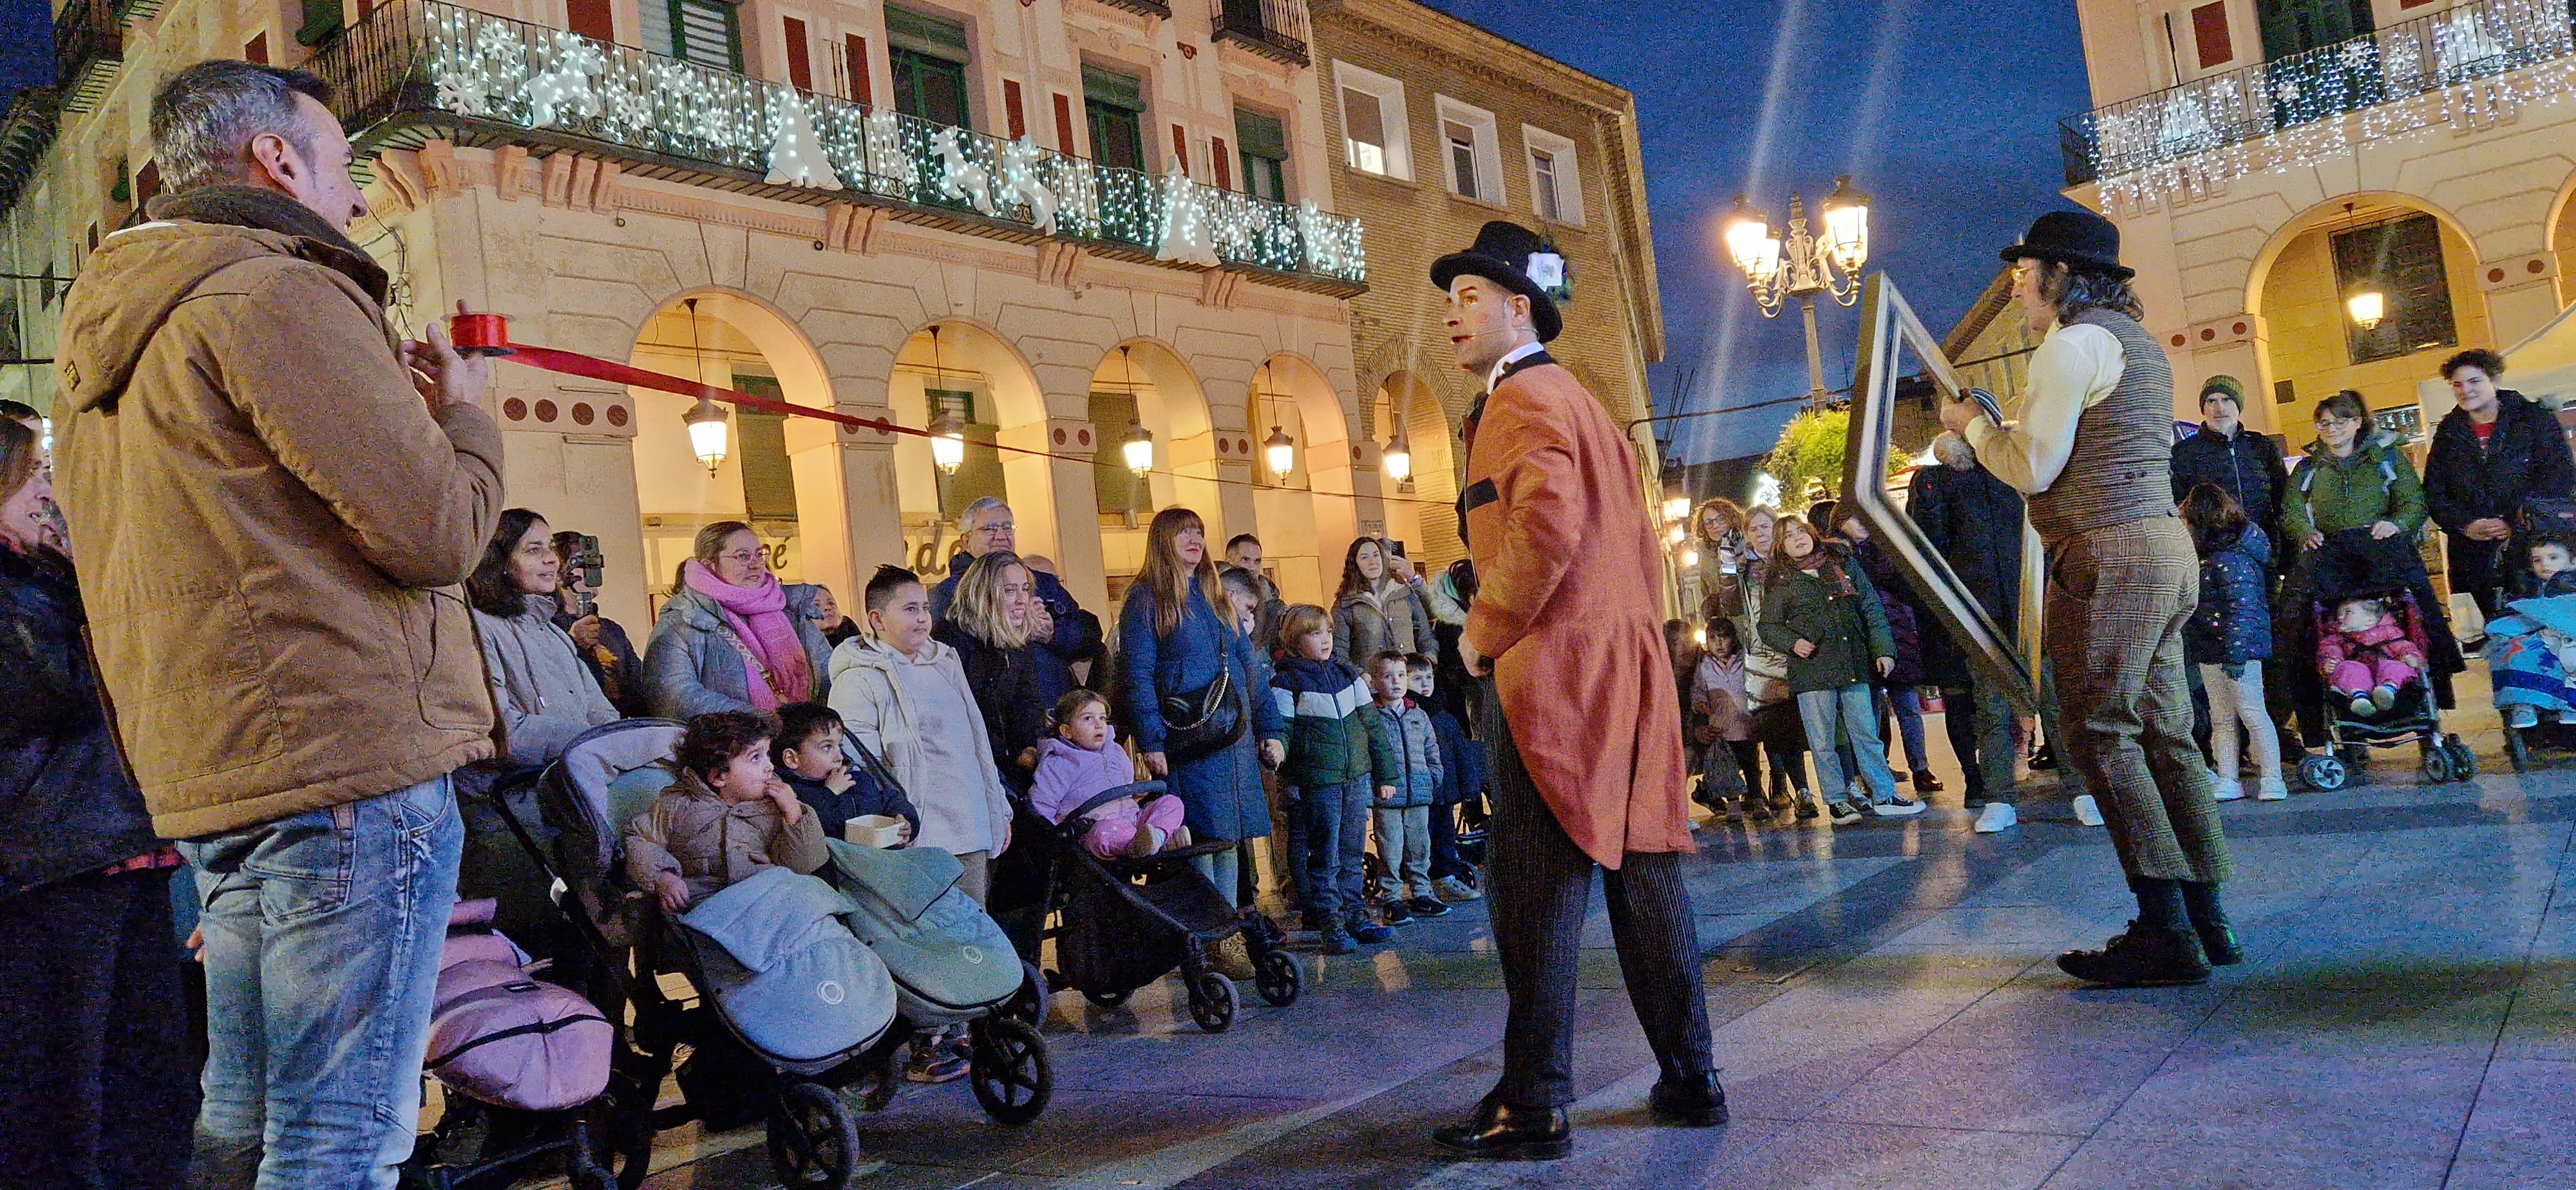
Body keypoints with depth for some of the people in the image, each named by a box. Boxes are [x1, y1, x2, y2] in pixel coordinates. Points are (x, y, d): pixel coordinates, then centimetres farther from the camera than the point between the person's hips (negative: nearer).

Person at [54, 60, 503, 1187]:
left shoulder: (115, 331, 20)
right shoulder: (276, 293, -10)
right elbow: (439, 532, -15)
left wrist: (400, 402, 21)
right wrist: (464, 414, 4)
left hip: (209, 775, 10)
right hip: (347, 759, -10)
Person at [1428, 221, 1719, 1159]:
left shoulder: (1522, 398, -7)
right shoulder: (1580, 401, 24)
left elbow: (1546, 525, -23)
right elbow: (1638, 534, 23)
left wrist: (1485, 629, -13)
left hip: (1553, 674, -10)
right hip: (1623, 672, 10)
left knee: (1534, 888, -6)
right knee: (1641, 873, 11)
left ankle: (1534, 1105, -2)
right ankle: (1689, 1079, 18)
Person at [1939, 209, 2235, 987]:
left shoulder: (2074, 343, -10)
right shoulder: (2136, 341, 21)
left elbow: (2033, 469, -12)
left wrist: (1972, 424, 4)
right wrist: (1998, 428, 23)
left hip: (2110, 557, -10)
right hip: (2162, 546, 10)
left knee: (2102, 735, -7)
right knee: (2163, 734, 10)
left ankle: (2165, 931, -7)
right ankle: (2205, 919, 14)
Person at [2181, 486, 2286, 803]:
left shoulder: (2230, 559, -17)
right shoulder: (2207, 557, 13)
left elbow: (2242, 607, -23)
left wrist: (2235, 651, -28)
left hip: (2239, 649, -10)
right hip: (2209, 652, 10)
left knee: (2252, 714, -4)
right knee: (2222, 719, 11)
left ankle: (2272, 780, 3)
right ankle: (2228, 781, 15)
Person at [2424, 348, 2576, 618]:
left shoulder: (2535, 419, 5)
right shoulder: (2448, 434, 14)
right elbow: (2433, 493, 10)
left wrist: (2516, 524, -15)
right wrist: (2466, 525, -7)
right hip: (2471, 555, 2)